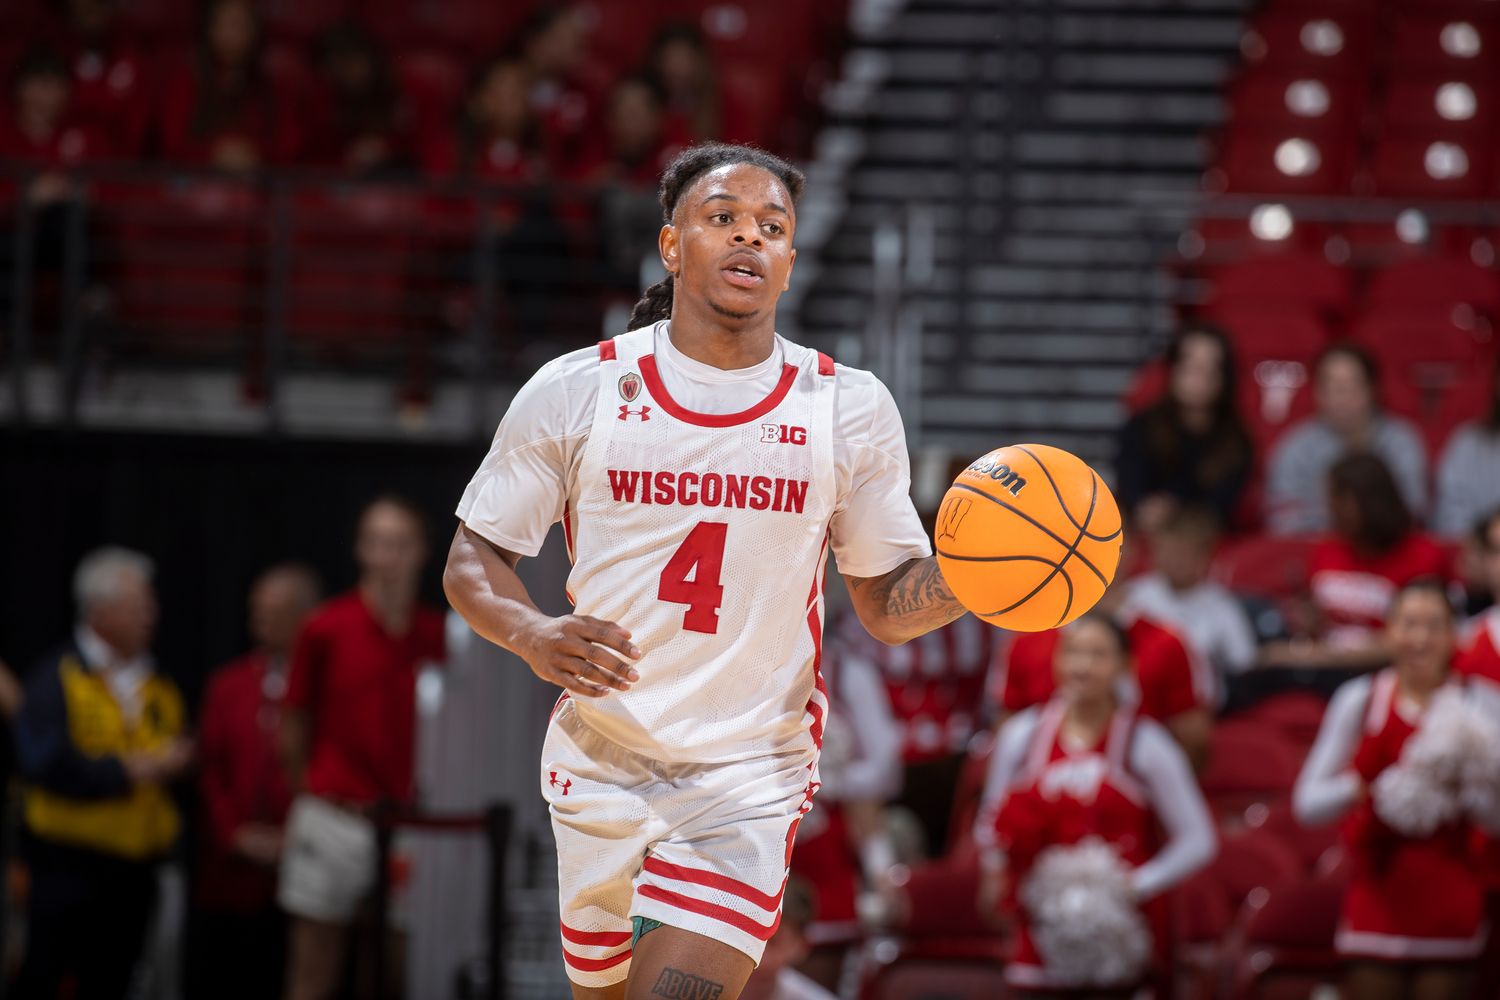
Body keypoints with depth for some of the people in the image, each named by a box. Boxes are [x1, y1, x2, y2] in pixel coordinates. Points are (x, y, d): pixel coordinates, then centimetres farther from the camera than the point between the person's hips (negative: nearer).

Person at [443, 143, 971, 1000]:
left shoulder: (850, 409, 2)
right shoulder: (575, 392, -1)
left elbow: (886, 602, 8)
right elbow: (475, 557, 4)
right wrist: (534, 636, -17)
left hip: (750, 777, -1)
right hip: (600, 763, 1)